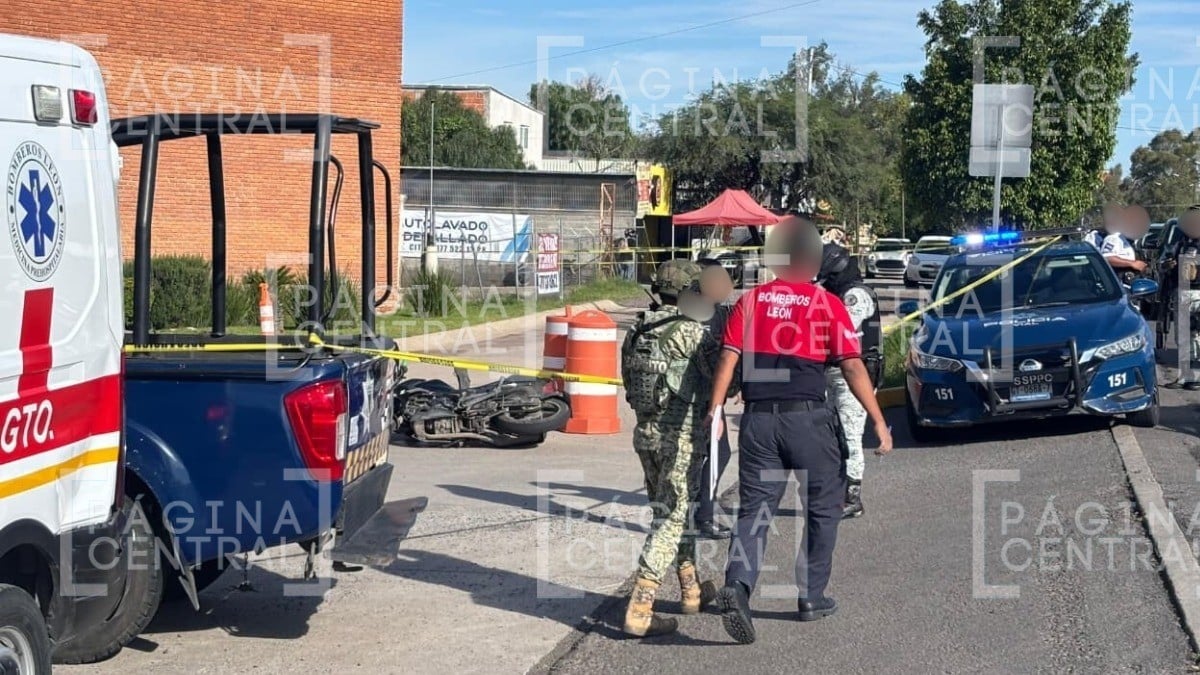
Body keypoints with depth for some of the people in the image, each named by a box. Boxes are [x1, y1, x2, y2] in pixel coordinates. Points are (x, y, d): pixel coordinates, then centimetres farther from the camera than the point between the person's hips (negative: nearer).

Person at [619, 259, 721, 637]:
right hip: (682, 434, -8)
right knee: (672, 518, -4)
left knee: (674, 509, 22)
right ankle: (639, 610, -10)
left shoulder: (637, 332, 8)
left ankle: (692, 591, 35)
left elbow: (630, 379, 12)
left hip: (644, 431, 8)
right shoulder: (692, 333, -13)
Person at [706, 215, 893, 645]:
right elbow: (852, 367, -7)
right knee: (822, 508, 15)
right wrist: (878, 420, -6)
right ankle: (812, 597, 19)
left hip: (758, 418, 2)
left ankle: (737, 585, -16)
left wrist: (715, 410, 0)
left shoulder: (750, 302, 6)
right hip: (808, 417, -2)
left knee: (754, 508, 6)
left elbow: (728, 359, -2)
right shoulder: (827, 305, -1)